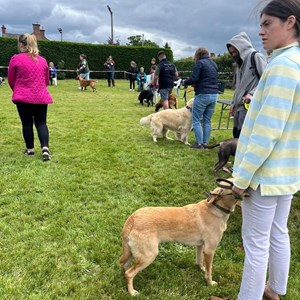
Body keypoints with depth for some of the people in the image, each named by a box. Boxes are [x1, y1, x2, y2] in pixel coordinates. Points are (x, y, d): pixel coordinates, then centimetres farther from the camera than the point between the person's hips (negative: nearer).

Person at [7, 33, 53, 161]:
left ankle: (30, 149, 19)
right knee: (41, 123, 6)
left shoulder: (16, 59, -5)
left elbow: (11, 80, 3)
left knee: (27, 123, 9)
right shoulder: (42, 60, 8)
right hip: (41, 97, 3)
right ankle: (45, 148, -11)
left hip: (23, 97, -3)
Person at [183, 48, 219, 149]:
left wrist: (185, 82, 7)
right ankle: (205, 143, 13)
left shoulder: (200, 63, -5)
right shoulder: (214, 64, 18)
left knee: (196, 120, 1)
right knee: (207, 121, 12)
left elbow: (194, 79, -13)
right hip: (214, 94, 7)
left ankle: (199, 143, -1)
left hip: (203, 94, -7)